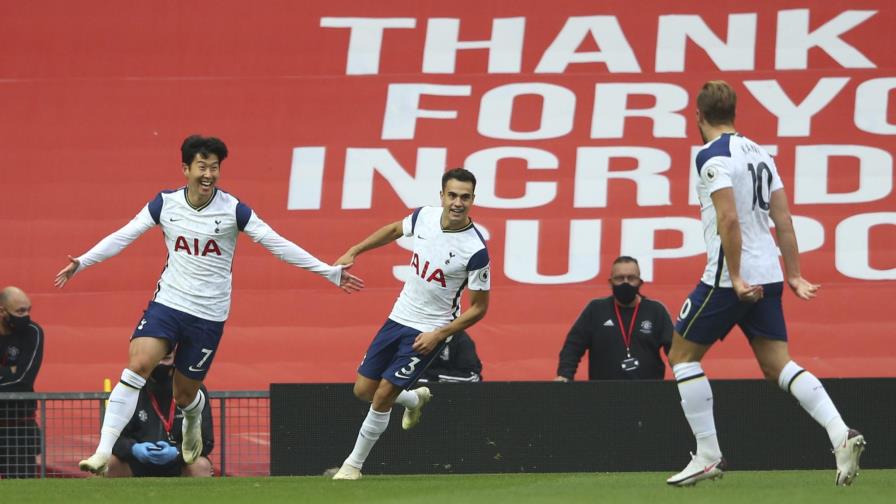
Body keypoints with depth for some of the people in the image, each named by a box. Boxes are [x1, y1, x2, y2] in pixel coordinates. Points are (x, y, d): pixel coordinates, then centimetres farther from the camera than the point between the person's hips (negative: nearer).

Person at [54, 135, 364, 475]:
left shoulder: (233, 210, -7)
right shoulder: (165, 204, -2)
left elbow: (278, 245, -4)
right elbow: (122, 237, 5)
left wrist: (330, 272, -6)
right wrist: (82, 263, -4)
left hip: (209, 316, -1)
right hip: (167, 303, 1)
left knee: (185, 394, 6)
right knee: (137, 366, -21)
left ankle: (192, 423, 47)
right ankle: (103, 452, -23)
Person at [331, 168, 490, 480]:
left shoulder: (476, 250, -23)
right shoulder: (424, 217, -8)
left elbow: (479, 307, -13)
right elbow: (394, 230, 17)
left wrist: (438, 335, -18)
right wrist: (354, 252, 12)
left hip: (428, 332, -6)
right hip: (398, 318, 6)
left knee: (382, 397, -8)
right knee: (363, 390, 10)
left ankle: (354, 464, 9)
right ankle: (415, 399, 39)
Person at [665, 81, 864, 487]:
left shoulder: (713, 156, -10)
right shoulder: (759, 153, 14)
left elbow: (728, 219, -20)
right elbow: (783, 218, 13)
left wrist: (735, 279, -20)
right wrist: (794, 274, 14)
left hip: (730, 276, -8)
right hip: (768, 277, 8)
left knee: (682, 355, 8)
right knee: (778, 365, 7)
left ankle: (708, 456, 5)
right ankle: (841, 434, -13)